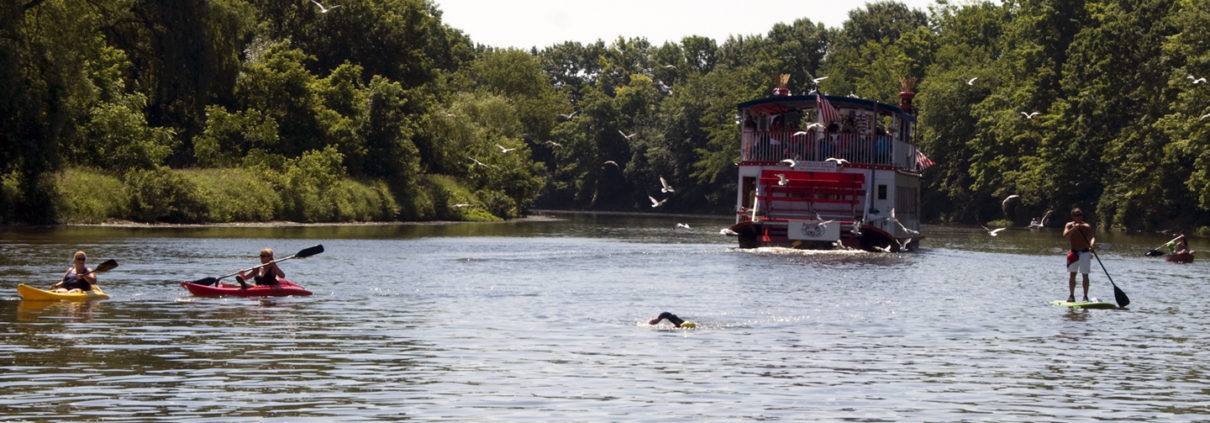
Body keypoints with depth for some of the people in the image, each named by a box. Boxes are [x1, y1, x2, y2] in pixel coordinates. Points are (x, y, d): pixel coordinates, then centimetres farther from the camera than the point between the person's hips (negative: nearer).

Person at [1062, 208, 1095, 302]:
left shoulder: (1087, 226, -1)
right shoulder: (1069, 225, 1)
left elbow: (1092, 237, -13)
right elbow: (1065, 235, -16)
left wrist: (1092, 244, -34)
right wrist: (1074, 228, -28)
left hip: (1085, 253, -1)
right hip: (1074, 253, 1)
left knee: (1085, 275, -2)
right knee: (1072, 275, 0)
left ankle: (1085, 296, 3)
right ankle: (1071, 296, 8)